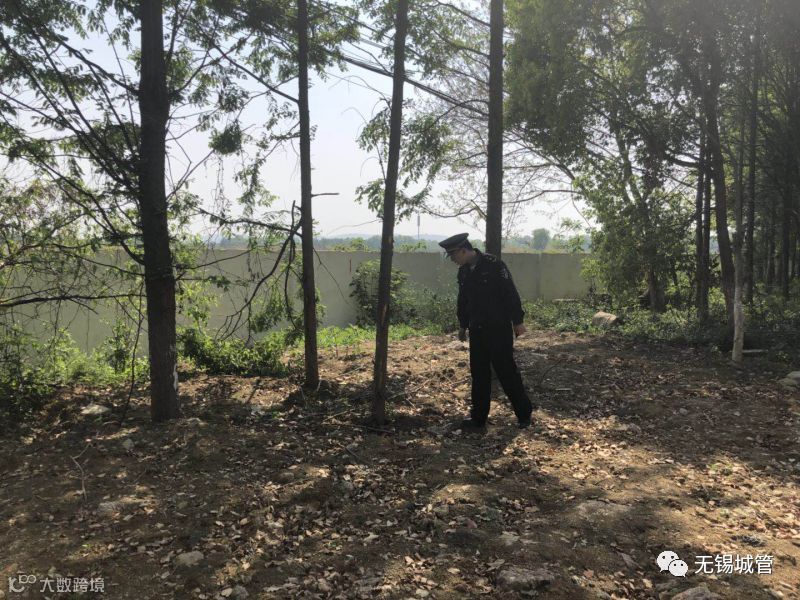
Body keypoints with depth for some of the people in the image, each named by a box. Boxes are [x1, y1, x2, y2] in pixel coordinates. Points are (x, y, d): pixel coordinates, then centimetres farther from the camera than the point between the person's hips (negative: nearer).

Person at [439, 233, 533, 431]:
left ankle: (524, 414, 18)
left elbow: (510, 294, -13)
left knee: (507, 372, 1)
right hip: (477, 331, 6)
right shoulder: (463, 271, 7)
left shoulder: (493, 265, -14)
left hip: (499, 329, -6)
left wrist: (517, 321, -12)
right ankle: (478, 419, 16)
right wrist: (463, 325, 22)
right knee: (478, 374, 8)